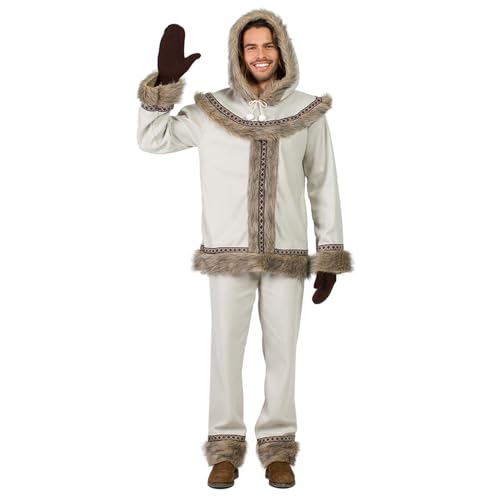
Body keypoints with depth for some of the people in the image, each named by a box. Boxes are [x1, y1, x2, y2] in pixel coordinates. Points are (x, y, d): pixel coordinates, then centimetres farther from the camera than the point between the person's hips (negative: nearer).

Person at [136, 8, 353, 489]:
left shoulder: (308, 110, 2)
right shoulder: (212, 109, 3)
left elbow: (323, 186, 5)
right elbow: (150, 139, 4)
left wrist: (330, 255, 2)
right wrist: (165, 80, -8)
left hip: (287, 254, 0)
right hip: (229, 253, 0)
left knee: (282, 352, 4)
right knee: (225, 349, 2)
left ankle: (278, 448, 17)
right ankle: (225, 448, 15)